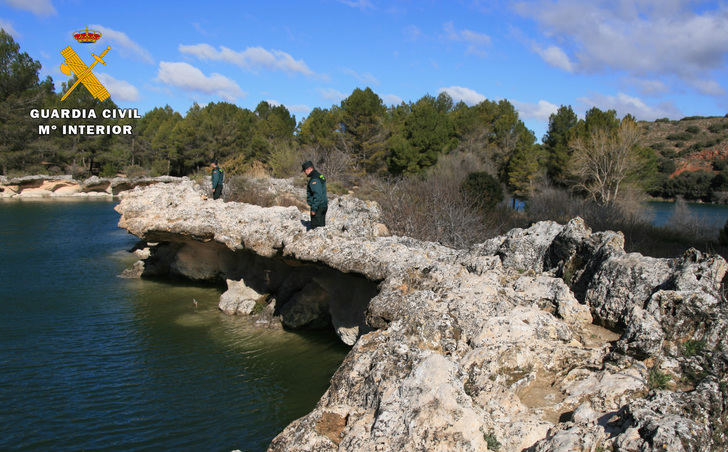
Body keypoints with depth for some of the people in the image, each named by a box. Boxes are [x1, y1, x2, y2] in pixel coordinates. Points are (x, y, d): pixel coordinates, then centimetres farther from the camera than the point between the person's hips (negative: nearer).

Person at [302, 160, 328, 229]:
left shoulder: (314, 179, -19)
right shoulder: (319, 176, 14)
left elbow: (317, 195, -25)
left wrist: (314, 209, -22)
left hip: (318, 207, -10)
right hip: (323, 205, 10)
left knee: (315, 227, -8)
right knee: (322, 225, 15)